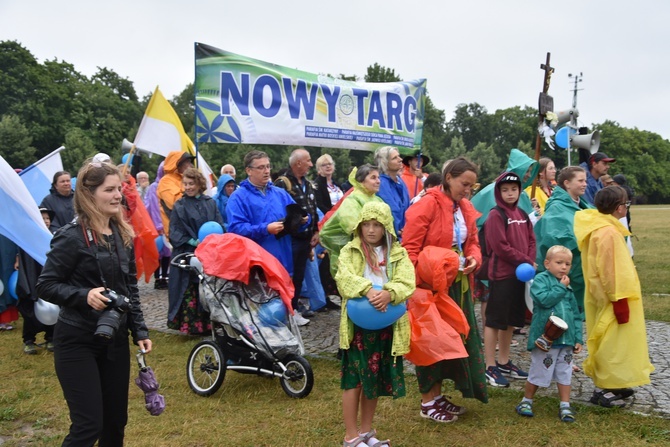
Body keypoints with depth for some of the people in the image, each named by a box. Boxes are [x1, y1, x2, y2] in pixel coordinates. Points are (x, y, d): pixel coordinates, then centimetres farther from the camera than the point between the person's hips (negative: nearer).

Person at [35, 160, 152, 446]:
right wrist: (84, 295, -28)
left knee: (116, 420, 13)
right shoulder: (71, 237, -14)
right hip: (77, 341, -6)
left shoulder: (123, 235, 6)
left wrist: (139, 330, 7)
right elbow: (45, 286, -12)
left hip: (115, 339, 6)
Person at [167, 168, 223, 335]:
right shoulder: (179, 206, 4)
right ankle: (190, 325, 4)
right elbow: (174, 232, -2)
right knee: (189, 291, -4)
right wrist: (193, 242, -16)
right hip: (187, 255, -2)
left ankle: (208, 323, 11)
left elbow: (220, 227, 7)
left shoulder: (210, 203, 9)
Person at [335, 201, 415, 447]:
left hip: (386, 325, 3)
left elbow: (407, 281, -9)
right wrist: (367, 290, -35)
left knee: (375, 381, 14)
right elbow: (344, 277, -17)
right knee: (354, 380, 2)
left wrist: (389, 293, -30)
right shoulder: (350, 251, 1)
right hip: (357, 324, -3)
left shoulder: (398, 253, 6)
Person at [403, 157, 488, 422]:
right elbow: (410, 250, -19)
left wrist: (474, 259, -5)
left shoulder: (465, 208, 8)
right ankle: (428, 402, 19)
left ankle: (438, 395, 30)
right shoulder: (427, 205, -17)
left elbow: (472, 242, 16)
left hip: (458, 285, 8)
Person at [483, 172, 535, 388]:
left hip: (520, 274, 8)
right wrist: (527, 261, -11)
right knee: (495, 320, -1)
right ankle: (491, 367, 6)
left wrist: (531, 261, -5)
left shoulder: (522, 215, 12)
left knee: (511, 320, 14)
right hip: (501, 275, -7)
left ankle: (504, 362, 26)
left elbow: (531, 240, 13)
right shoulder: (496, 215, -10)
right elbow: (501, 247, -16)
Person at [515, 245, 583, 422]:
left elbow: (576, 315, 14)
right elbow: (544, 299, -25)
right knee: (538, 373, 5)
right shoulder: (540, 280, -7)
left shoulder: (567, 287, 12)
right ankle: (526, 401, 24)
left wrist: (578, 339, 8)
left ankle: (565, 406, 23)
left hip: (566, 339, 5)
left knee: (565, 374, 11)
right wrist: (561, 287, -12)